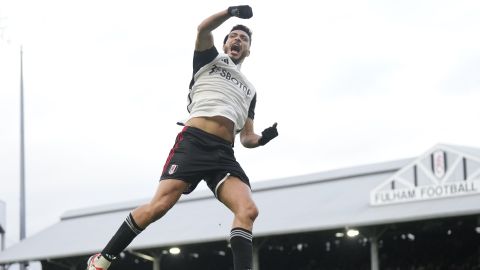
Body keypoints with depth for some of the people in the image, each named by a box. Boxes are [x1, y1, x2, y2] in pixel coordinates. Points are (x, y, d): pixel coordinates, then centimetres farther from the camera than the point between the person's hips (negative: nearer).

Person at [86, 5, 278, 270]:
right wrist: (232, 12, -14)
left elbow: (247, 138, 29)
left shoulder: (250, 90, 32)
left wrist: (263, 138, 7)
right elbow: (202, 30, -1)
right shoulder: (211, 59, 21)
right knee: (160, 205, -20)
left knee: (248, 210, -21)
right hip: (194, 142, -5)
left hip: (224, 155, 5)